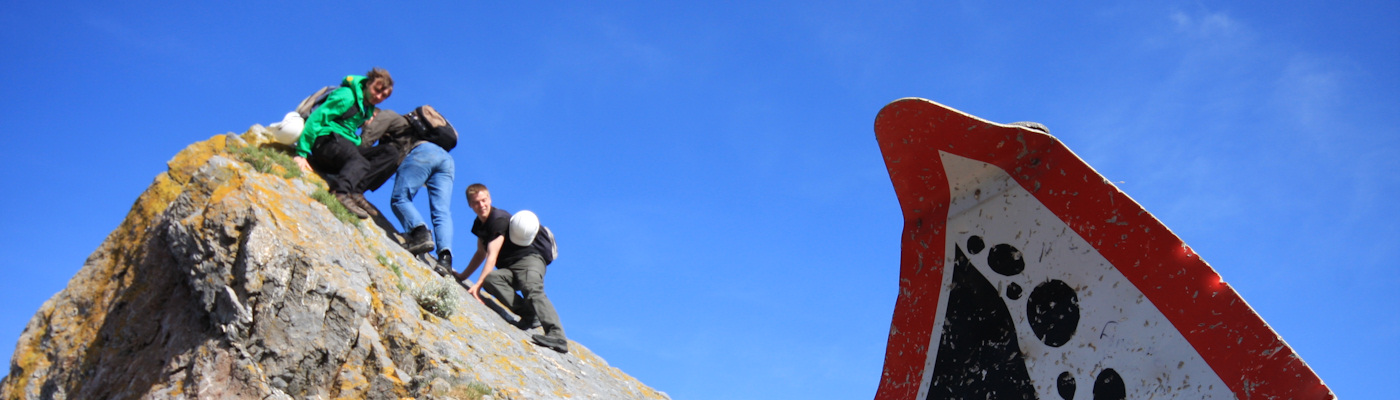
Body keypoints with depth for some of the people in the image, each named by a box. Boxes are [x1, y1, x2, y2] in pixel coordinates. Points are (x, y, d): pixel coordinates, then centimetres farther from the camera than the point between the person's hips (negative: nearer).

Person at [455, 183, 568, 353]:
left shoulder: (499, 219, -10)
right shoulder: (479, 224, 18)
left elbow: (492, 256, -17)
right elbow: (481, 253, 34)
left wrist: (478, 284, -23)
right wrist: (462, 276, 35)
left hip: (529, 260, -7)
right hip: (509, 270, 7)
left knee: (532, 290, -37)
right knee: (490, 279, -28)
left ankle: (557, 336, -57)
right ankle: (529, 314, -38)